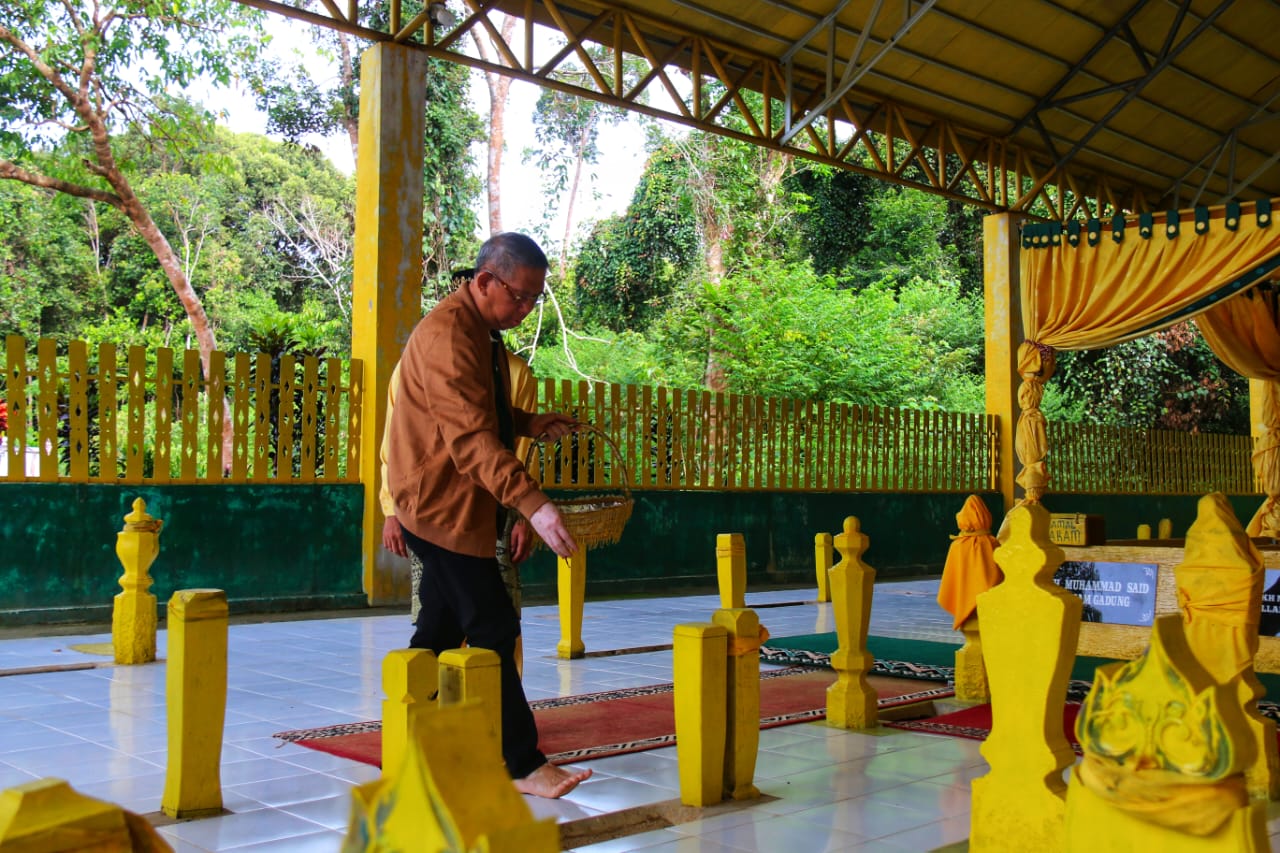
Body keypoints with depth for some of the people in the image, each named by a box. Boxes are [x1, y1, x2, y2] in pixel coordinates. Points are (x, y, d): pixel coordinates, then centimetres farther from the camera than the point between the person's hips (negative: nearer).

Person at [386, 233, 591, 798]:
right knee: (493, 630, -9)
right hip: (442, 504, -10)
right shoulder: (447, 334, -20)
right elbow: (471, 436, -29)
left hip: (457, 506, 10)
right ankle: (523, 764, -3)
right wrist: (533, 504, -37)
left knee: (442, 629, 16)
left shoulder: (481, 332, 13)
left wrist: (532, 423, 5)